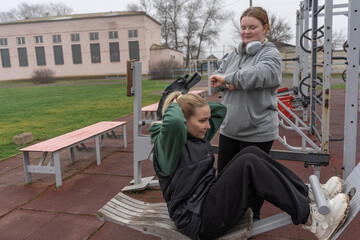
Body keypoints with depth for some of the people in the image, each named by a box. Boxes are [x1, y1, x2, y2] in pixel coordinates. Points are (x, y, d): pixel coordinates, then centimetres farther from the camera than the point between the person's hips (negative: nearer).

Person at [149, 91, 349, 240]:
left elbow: (220, 109, 21)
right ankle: (310, 218, -16)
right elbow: (173, 122, -40)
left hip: (210, 198, 9)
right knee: (248, 163, -25)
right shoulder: (166, 144, -15)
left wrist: (189, 102, 10)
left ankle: (307, 194, -1)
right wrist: (174, 106, -17)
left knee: (251, 152, -7)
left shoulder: (197, 135, 11)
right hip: (199, 219, -9)